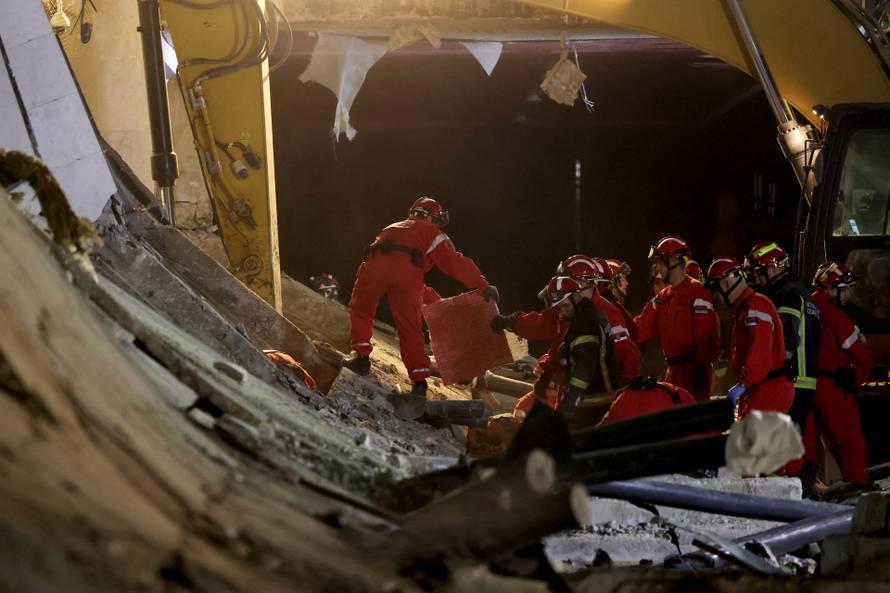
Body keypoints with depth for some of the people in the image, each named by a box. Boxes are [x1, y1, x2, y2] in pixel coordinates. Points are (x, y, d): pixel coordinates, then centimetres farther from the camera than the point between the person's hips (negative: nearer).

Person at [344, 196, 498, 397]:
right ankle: (419, 379, 7)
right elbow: (455, 262, 10)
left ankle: (361, 356, 12)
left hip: (375, 264, 3)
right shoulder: (431, 232, 25)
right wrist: (484, 286, 8)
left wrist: (433, 298, 45)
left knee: (360, 310, 25)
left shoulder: (394, 228, 42)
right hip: (407, 272, -3)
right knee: (409, 329, 7)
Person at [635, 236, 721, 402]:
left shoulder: (697, 292, -12)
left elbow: (707, 335, -17)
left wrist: (702, 370, -19)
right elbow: (641, 328, 12)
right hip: (674, 370, 9)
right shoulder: (663, 297, 15)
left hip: (694, 370, -9)